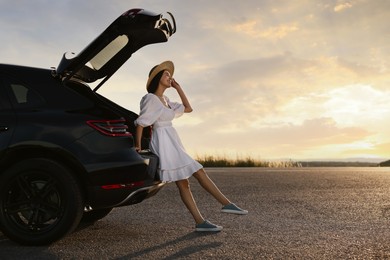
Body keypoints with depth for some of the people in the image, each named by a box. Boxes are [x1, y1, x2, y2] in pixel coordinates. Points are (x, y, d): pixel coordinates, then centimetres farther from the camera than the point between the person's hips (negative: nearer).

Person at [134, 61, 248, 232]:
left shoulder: (165, 100, 19)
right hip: (163, 143, -9)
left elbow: (188, 108, 20)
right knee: (182, 183, -10)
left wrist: (178, 88, 18)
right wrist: (138, 147, -11)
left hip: (173, 143, 9)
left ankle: (226, 204, 7)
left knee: (199, 172, 5)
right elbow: (140, 123, -10)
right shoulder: (151, 99, -7)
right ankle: (200, 222, -7)